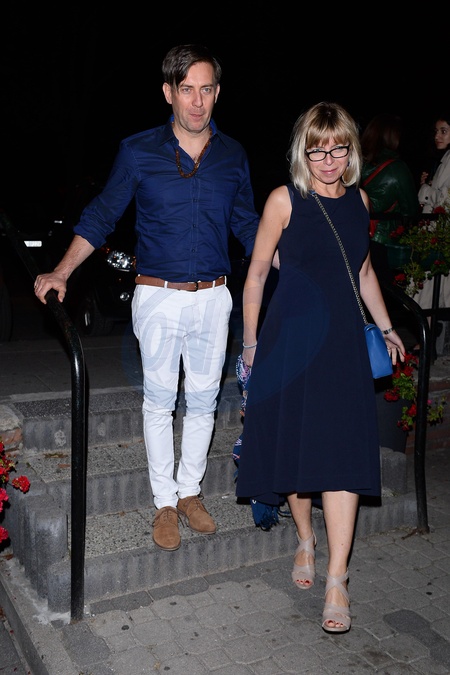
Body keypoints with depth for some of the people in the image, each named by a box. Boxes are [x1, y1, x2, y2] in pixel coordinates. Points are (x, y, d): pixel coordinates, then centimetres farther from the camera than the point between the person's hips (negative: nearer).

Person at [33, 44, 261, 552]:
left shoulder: (232, 156, 5)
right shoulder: (138, 152, -3)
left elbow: (247, 225, 13)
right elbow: (101, 216, -1)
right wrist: (61, 272, -11)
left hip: (212, 297, 3)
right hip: (158, 297, -2)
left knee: (203, 400, 11)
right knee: (160, 401, 6)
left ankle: (189, 490, 29)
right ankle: (165, 502, 21)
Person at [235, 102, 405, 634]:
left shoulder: (358, 199, 8)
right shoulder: (284, 200, -5)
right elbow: (256, 274, -1)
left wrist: (386, 328, 19)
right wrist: (251, 341, 0)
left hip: (343, 339, 3)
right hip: (291, 336, -2)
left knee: (344, 450, -4)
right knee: (294, 444, 7)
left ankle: (336, 580, 3)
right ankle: (305, 541, 32)